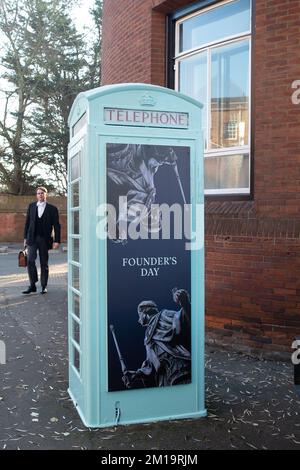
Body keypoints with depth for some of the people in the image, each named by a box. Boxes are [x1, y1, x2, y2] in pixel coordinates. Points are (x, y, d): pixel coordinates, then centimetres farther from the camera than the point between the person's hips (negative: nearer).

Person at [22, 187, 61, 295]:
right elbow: (27, 222, 12)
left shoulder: (52, 209, 1)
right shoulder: (31, 206, 10)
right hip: (32, 238, 2)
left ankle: (44, 286, 13)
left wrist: (57, 241, -7)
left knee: (44, 263, 4)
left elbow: (56, 226, 0)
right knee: (30, 261, -9)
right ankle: (32, 285, 0)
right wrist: (25, 237, 7)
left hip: (44, 239, -2)